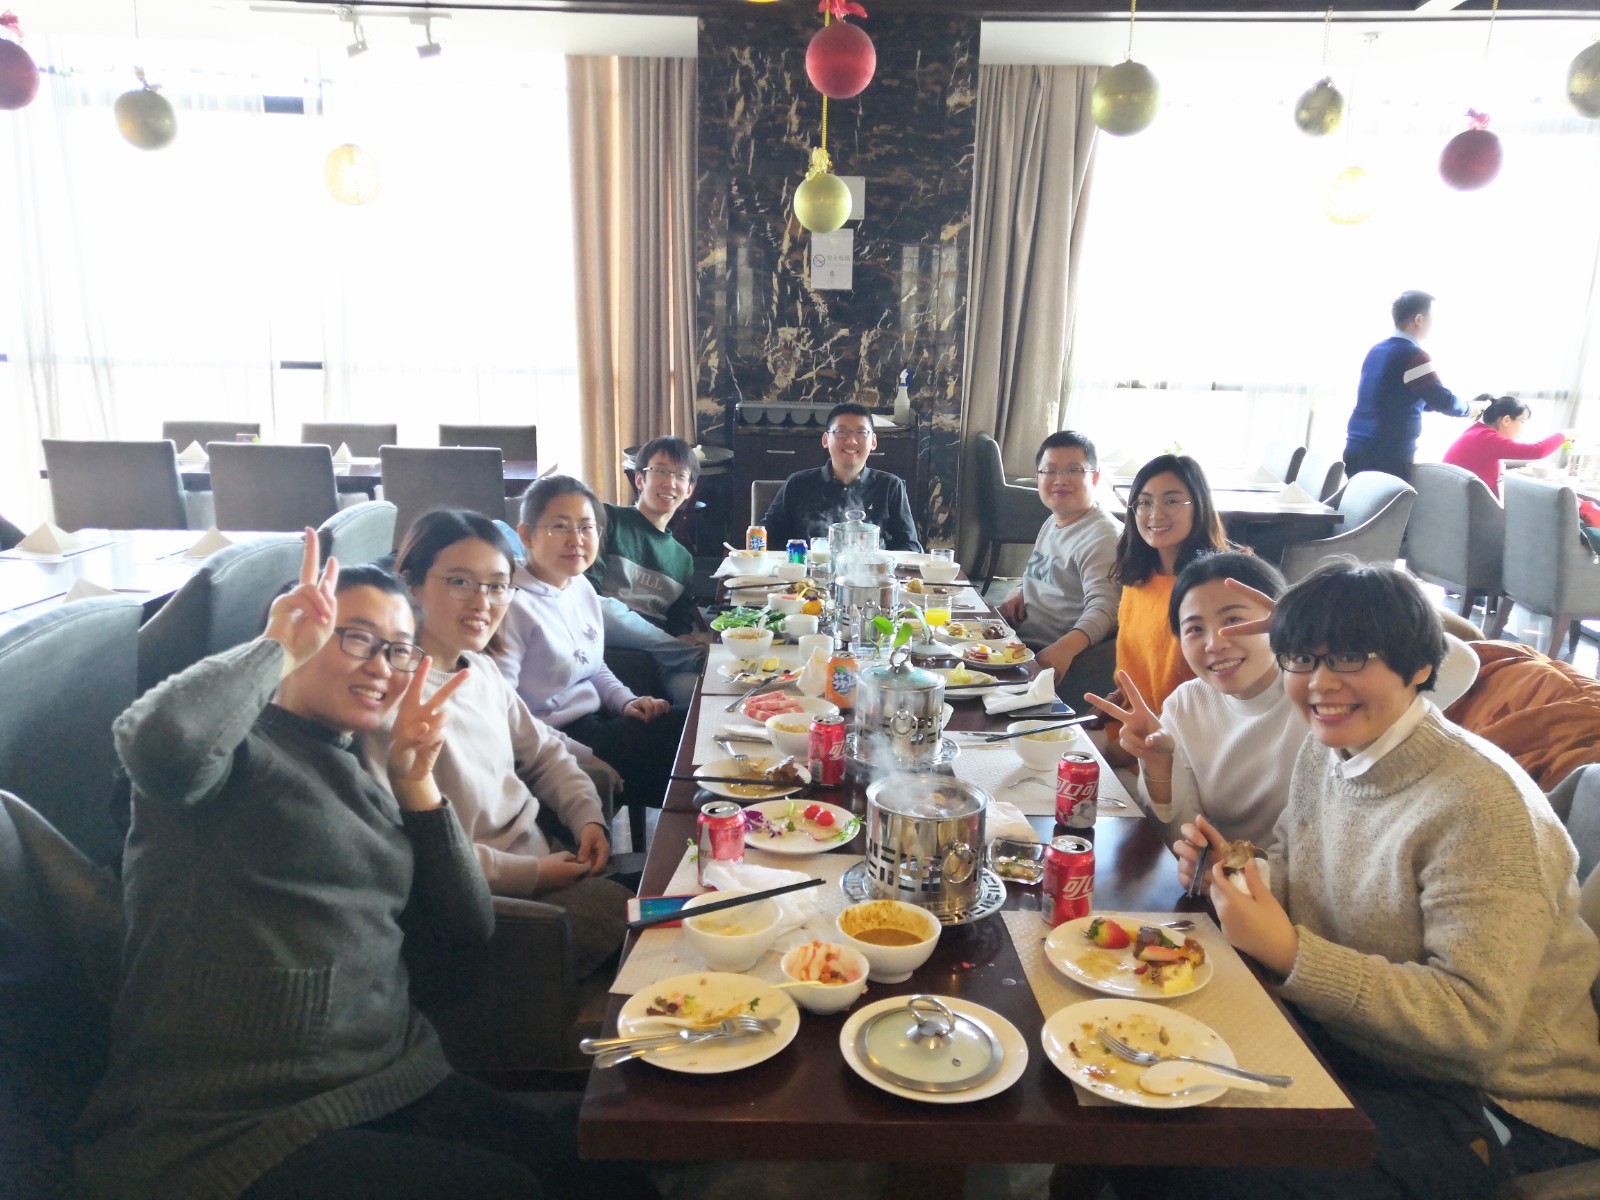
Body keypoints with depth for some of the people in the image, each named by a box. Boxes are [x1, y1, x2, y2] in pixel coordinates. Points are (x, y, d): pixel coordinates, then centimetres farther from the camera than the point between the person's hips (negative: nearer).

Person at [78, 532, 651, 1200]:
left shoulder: (365, 786, 17)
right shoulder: (242, 750, -5)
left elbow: (468, 929, 11)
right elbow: (158, 738, -31)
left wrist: (415, 781, 2)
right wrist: (279, 647, -14)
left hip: (395, 1085, 7)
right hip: (228, 1131, -6)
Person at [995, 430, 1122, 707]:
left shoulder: (1101, 535, -14)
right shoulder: (1052, 522, 16)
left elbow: (1103, 607, -25)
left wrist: (1066, 647, -43)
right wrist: (1019, 593, 7)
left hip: (1047, 655, -9)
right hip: (1016, 640, 9)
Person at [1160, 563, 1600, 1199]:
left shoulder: (1480, 804, -26)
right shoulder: (1325, 751, -2)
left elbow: (1475, 1020, -27)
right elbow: (1298, 873, 13)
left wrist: (1291, 953, -30)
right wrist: (1232, 872, -9)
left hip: (1495, 1097, -7)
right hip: (1351, 1040, 7)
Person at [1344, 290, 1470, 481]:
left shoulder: (1376, 350, 14)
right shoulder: (1413, 355, -11)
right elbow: (1443, 401, -13)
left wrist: (1429, 405, 25)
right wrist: (1467, 408, 7)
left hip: (1356, 449, 8)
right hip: (1389, 456, -8)